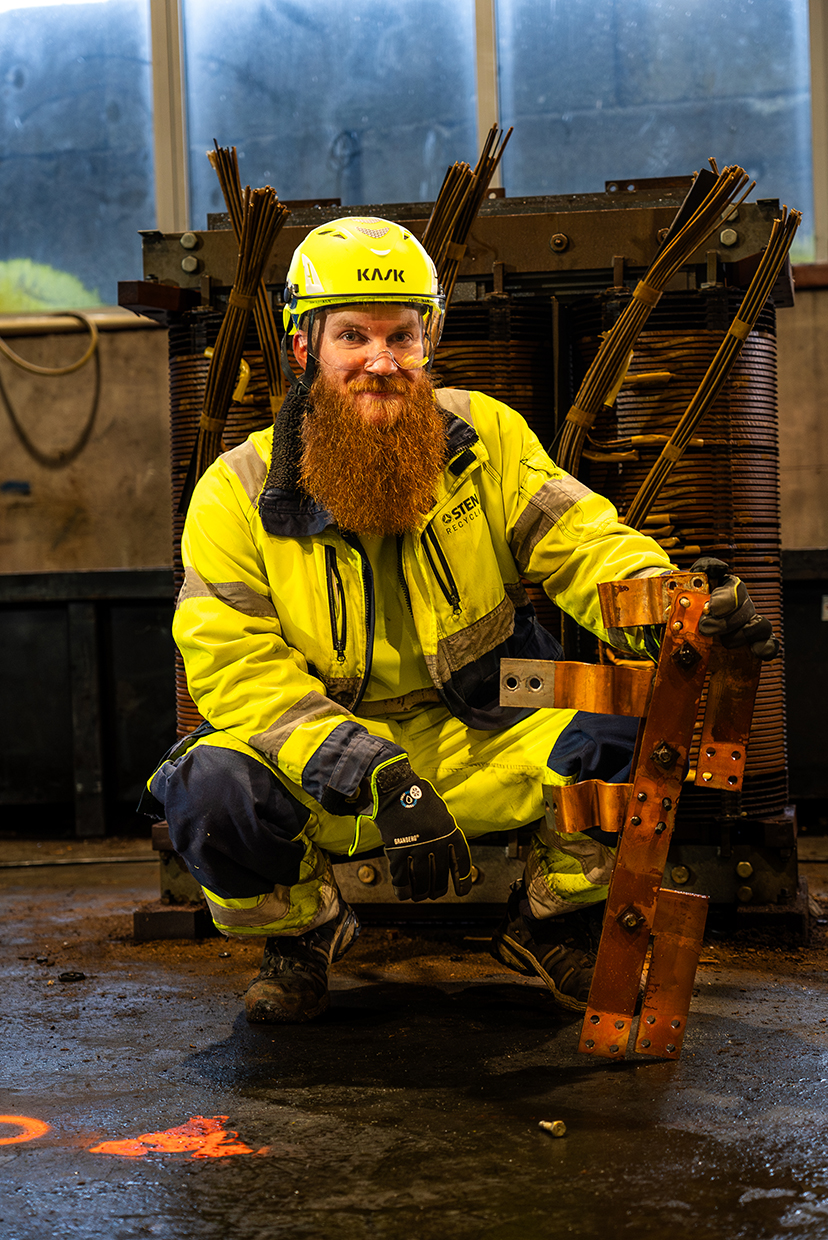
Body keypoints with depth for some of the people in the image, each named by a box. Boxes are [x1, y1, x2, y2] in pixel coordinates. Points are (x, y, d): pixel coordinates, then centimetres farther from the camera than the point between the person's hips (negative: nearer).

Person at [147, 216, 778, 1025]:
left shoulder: (487, 438, 1)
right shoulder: (238, 494, -6)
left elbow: (581, 543, -5)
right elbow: (237, 670, -14)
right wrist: (375, 775, -28)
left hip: (485, 747, 2)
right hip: (318, 769, -1)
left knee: (638, 722, -23)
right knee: (212, 788, -33)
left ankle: (550, 924, 7)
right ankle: (300, 932, 4)